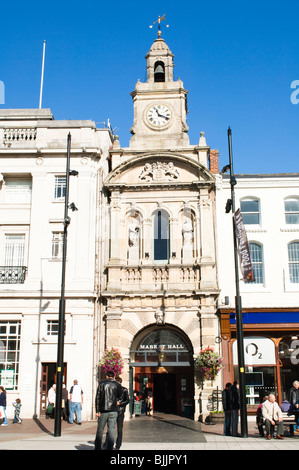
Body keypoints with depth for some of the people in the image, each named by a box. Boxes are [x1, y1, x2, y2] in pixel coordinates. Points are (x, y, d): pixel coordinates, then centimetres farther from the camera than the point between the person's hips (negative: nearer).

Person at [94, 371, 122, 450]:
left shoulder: (101, 383, 1)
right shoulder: (117, 385, 2)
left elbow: (98, 397, -2)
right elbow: (120, 396, 5)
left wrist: (97, 410, -2)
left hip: (103, 411, 0)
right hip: (113, 411, 0)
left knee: (100, 431, 10)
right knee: (111, 430, 2)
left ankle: (97, 448, 16)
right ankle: (110, 448, -1)